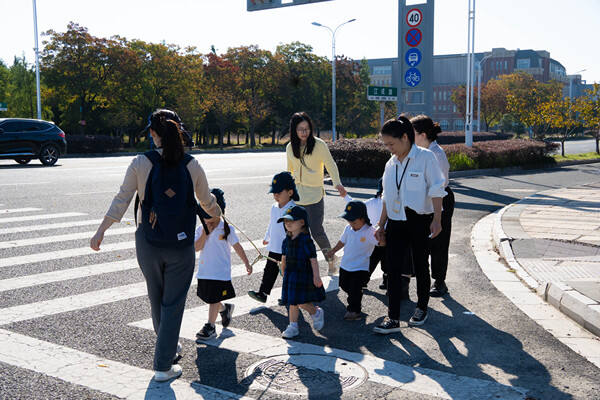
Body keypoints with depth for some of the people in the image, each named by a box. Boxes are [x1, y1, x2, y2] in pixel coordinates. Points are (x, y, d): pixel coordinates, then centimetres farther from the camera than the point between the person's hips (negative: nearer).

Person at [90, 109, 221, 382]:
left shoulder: (140, 163, -7)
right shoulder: (191, 165, -5)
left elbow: (122, 199, -6)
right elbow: (207, 201, 8)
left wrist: (101, 231, 3)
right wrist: (216, 215, 30)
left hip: (148, 243, 1)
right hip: (180, 245, -1)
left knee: (156, 297, 22)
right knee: (173, 303, 7)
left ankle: (168, 345, 44)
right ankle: (163, 366, 10)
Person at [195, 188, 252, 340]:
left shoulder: (227, 229, -5)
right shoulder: (200, 229, 2)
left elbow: (237, 247, 0)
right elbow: (197, 248, -8)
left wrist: (247, 263, 0)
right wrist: (205, 232, -17)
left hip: (221, 272, -4)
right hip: (204, 270, 4)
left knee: (214, 299, -2)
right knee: (207, 297, 15)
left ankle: (210, 327, 9)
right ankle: (225, 308, 43)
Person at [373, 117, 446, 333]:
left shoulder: (425, 157, -7)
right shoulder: (391, 163, 10)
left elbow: (436, 191, -9)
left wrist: (436, 220, -17)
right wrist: (381, 225, 16)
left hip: (420, 220, -4)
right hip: (396, 222, 5)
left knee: (420, 266, 9)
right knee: (393, 268, -4)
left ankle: (421, 309, 29)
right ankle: (393, 318, -2)